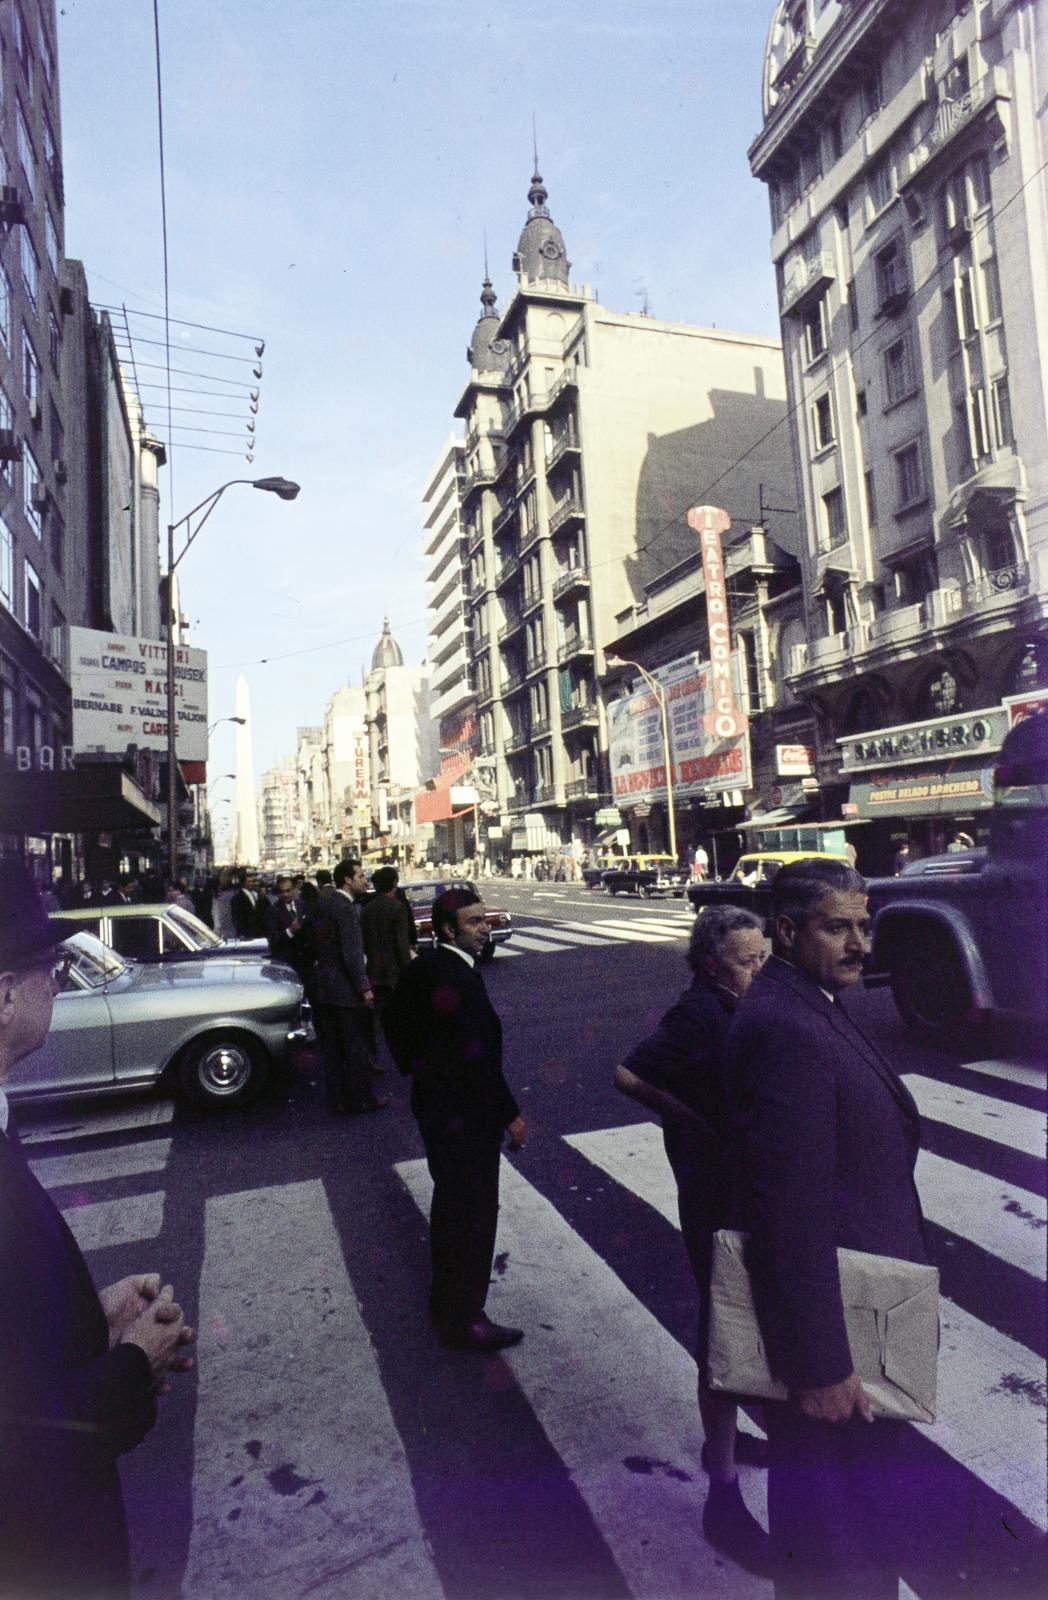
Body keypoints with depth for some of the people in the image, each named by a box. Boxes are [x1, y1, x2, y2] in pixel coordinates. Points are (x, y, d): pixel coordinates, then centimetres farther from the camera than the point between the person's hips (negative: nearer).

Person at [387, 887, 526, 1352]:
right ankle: (463, 1320, 24)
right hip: (465, 1115, -10)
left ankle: (446, 1299, 45)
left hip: (434, 1102, 10)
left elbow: (398, 1028, 12)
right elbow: (476, 1057, -28)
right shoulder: (456, 978, -28)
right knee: (473, 1213, 7)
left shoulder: (421, 969, 1)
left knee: (450, 1204, 26)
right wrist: (510, 1114, -19)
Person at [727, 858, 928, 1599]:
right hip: (831, 1319, -10)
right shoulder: (787, 1027, -29)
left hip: (844, 1303, 10)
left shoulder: (804, 1006, 3)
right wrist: (820, 1365, -23)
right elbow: (791, 1207, -29)